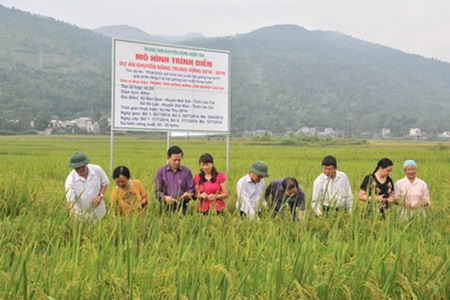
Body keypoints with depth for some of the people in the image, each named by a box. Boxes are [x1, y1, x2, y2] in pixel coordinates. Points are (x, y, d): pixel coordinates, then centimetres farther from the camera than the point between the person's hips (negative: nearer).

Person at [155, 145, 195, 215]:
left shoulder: (186, 171, 10)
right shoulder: (161, 171, 8)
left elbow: (191, 189, 9)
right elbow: (157, 191, 4)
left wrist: (188, 194, -14)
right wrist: (165, 197, -15)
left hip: (181, 207, 0)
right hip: (166, 207, 0)